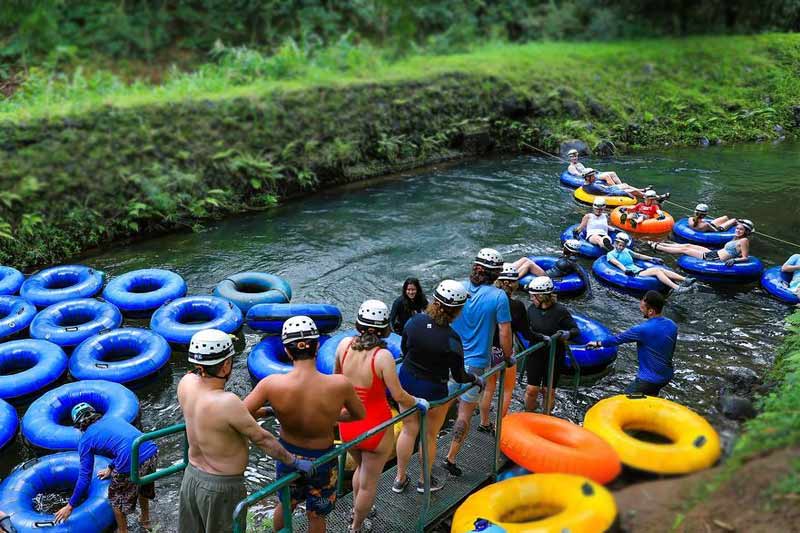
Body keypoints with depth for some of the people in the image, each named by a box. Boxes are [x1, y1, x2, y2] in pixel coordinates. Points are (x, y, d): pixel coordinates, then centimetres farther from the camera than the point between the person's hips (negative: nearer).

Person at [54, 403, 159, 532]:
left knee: (117, 499, 24)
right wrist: (111, 468, 46)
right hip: (152, 453, 6)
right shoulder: (112, 418, 24)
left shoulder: (85, 440, 10)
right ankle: (145, 521, 56)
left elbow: (85, 476, 10)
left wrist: (70, 506, 20)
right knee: (143, 487, 36)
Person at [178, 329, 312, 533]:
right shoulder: (227, 403, -32)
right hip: (222, 489, -6)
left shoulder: (186, 384, -12)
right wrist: (294, 461, -7)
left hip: (192, 476, 7)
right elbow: (261, 439, -19)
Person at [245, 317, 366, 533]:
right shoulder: (340, 385, -29)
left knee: (285, 504, 31)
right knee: (316, 516, 25)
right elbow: (360, 415, -9)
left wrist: (265, 410, 3)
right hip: (321, 461, -1)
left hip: (287, 456, 1)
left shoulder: (271, 384, -28)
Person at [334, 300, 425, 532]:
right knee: (369, 483, 19)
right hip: (375, 429, -5)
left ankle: (356, 511, 54)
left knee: (361, 468, 34)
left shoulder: (344, 344, -11)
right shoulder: (383, 356, -25)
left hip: (347, 425, 5)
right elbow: (399, 396, -20)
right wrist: (418, 402, 0)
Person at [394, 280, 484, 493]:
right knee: (430, 436, 18)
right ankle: (424, 480, 37)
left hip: (407, 381, 5)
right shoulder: (451, 339, -26)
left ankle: (400, 478, 35)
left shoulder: (414, 321, -13)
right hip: (433, 390, -4)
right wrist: (477, 379, 5)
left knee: (408, 430, 20)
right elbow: (459, 376, -14)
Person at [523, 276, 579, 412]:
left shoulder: (560, 311, -14)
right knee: (531, 389, 2)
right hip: (535, 354, 2)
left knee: (549, 390, 8)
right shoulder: (531, 309, -5)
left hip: (554, 356, -2)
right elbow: (527, 332, -3)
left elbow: (576, 330, -9)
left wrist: (567, 334, -31)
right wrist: (542, 337, -21)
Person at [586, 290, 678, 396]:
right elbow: (671, 351, 11)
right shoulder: (672, 326, -3)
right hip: (667, 376, 8)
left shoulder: (642, 329, -24)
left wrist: (599, 343, 8)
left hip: (650, 380, -8)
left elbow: (619, 338, -9)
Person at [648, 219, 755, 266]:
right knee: (688, 245, 15)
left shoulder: (744, 240, -15)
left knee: (685, 249, -1)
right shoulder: (737, 238, 11)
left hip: (716, 259, -9)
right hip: (715, 253, 9)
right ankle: (659, 244, 25)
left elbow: (745, 258, -20)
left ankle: (656, 247, 11)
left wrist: (733, 260, -34)